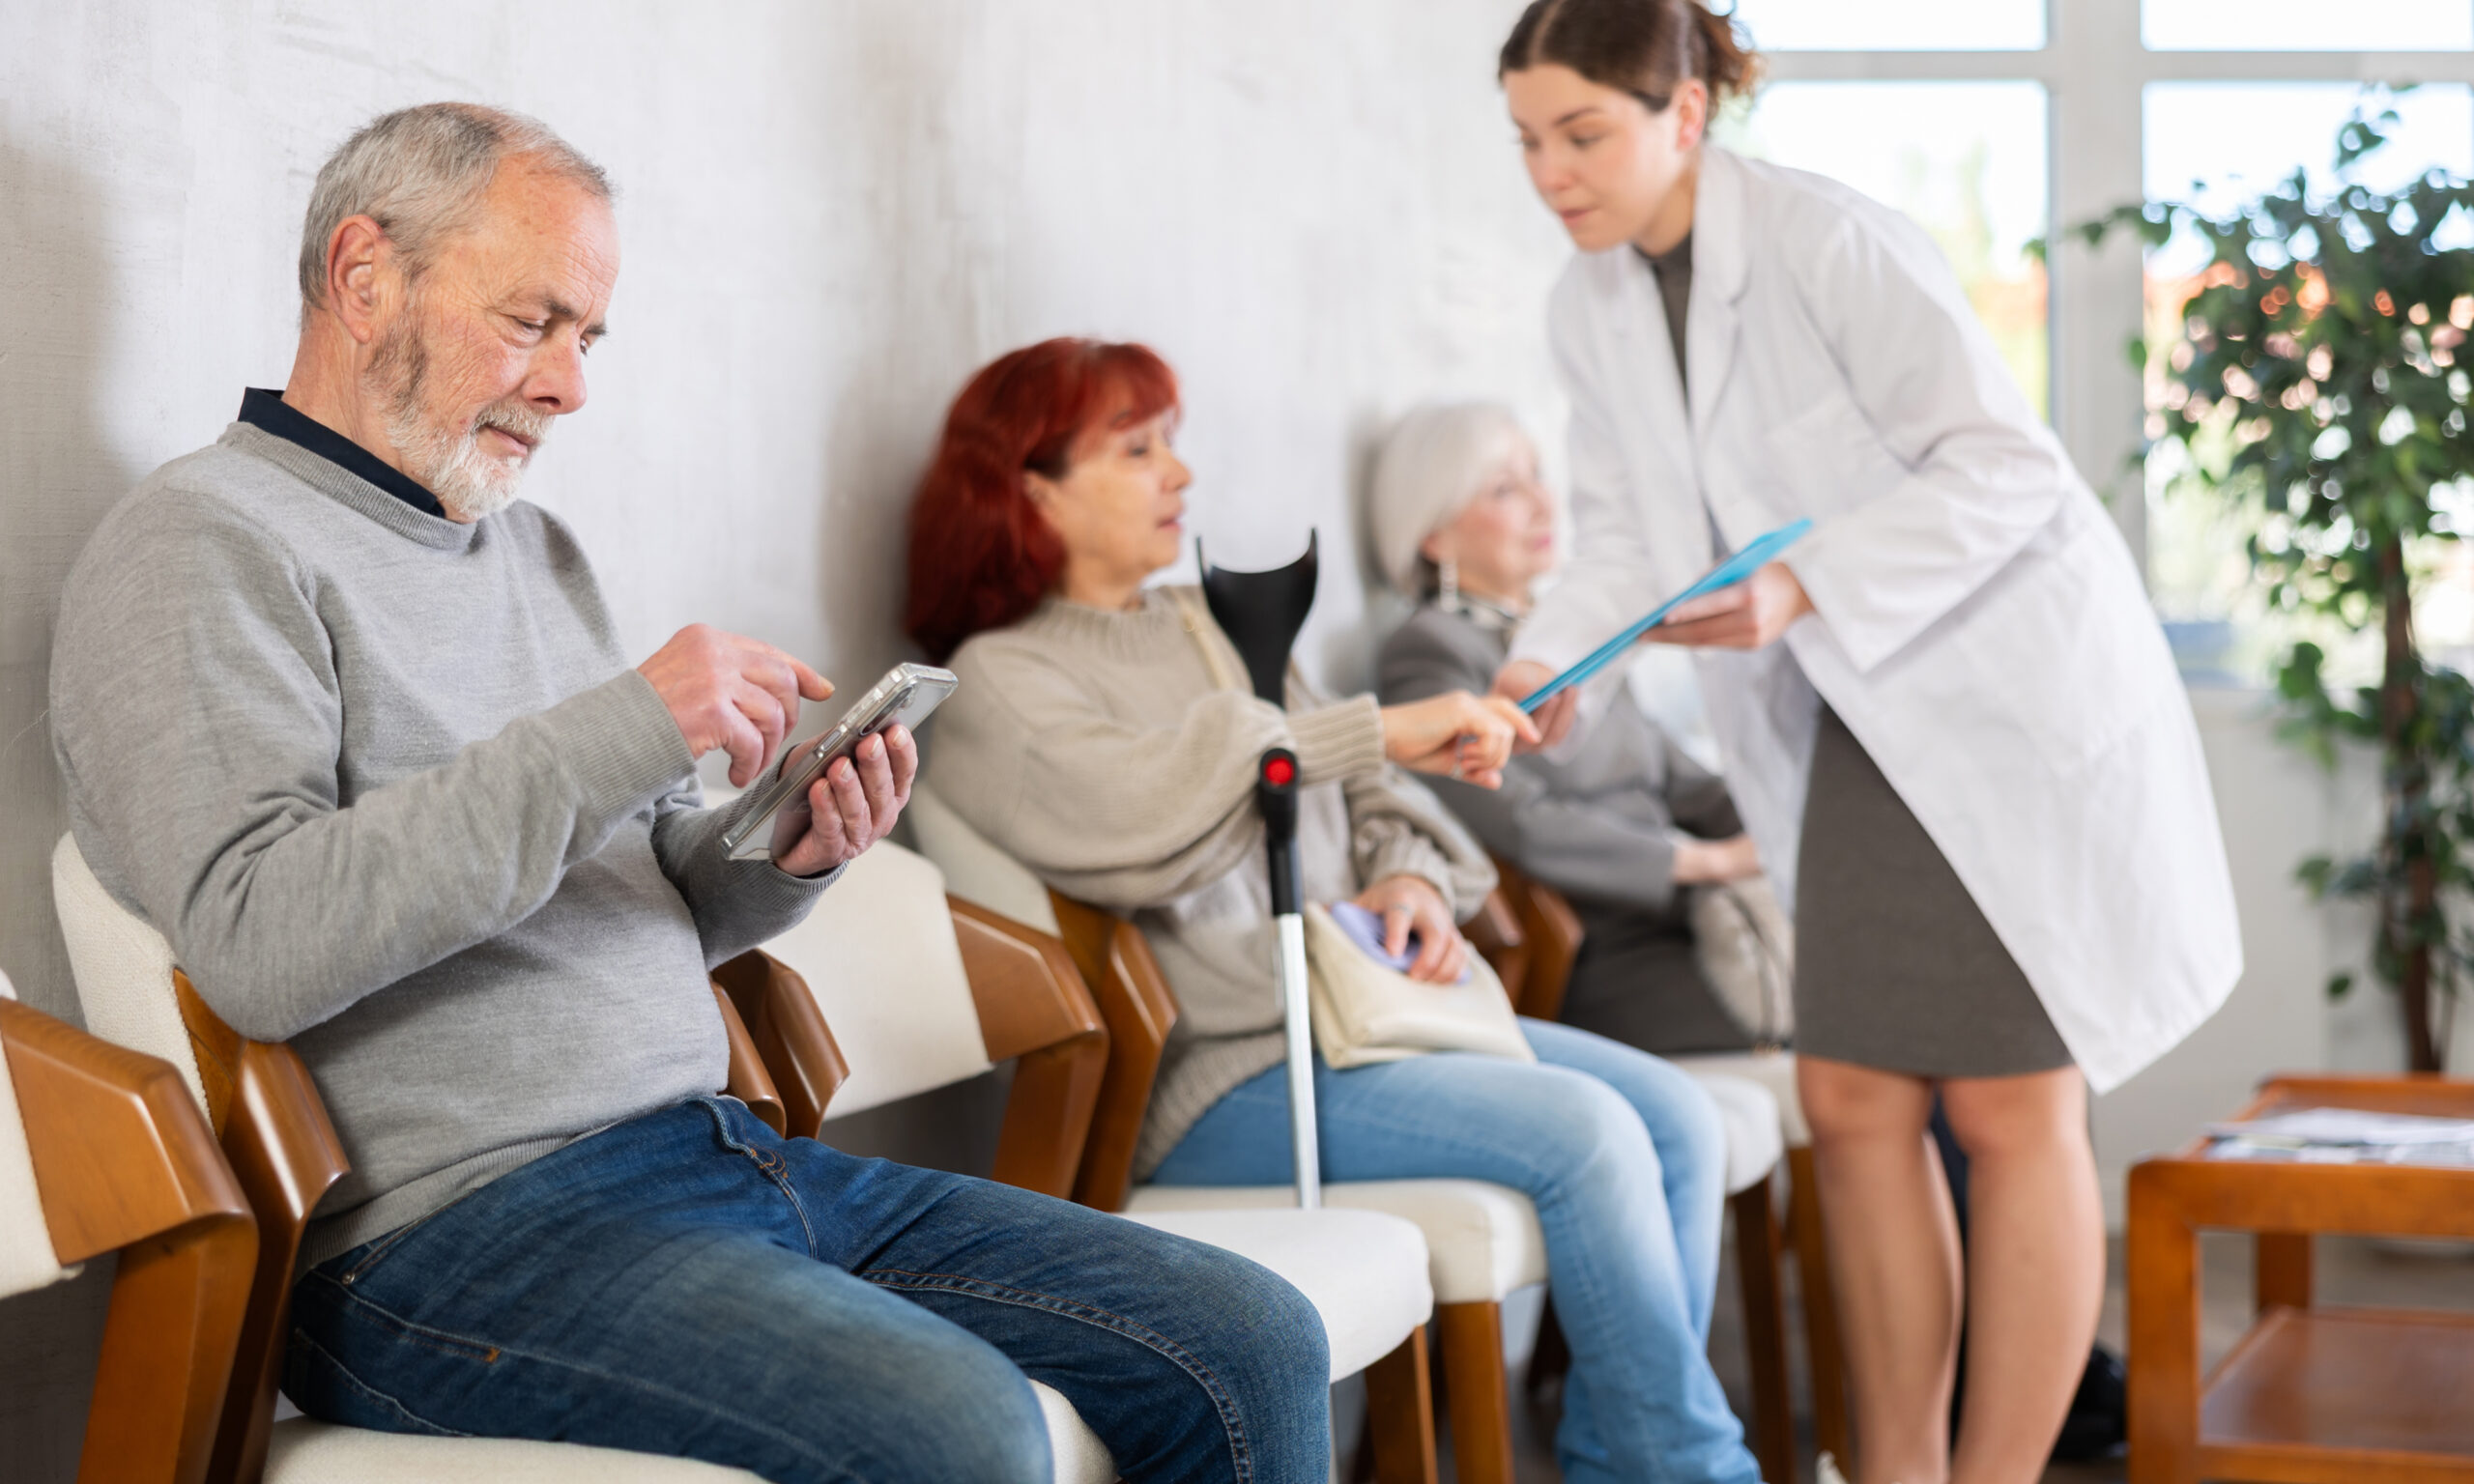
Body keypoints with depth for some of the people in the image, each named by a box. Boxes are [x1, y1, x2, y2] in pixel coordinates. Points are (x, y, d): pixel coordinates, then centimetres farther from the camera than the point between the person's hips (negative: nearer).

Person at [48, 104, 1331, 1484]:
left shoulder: (537, 548, 21)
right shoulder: (206, 543, -5)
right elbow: (256, 942, -21)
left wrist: (785, 861, 1)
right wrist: (620, 730, -21)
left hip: (725, 1154, 8)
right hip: (454, 1219, -8)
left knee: (1252, 1346, -3)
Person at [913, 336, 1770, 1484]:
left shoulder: (1217, 631, 21)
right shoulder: (999, 680, -4)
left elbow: (1362, 801, 24)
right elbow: (1135, 813, -23)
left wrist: (1410, 878, -1)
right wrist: (1383, 729, -25)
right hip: (1224, 1074, -8)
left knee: (1677, 1114, -8)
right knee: (1584, 1133, -23)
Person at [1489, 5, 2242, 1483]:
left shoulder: (1833, 243, -21)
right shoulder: (1593, 308, 2)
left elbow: (2005, 467, -21)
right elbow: (1628, 534, 6)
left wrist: (1802, 589, -31)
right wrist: (1541, 669, -12)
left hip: (2017, 692, -7)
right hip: (1866, 727, 7)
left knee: (2009, 1104, -3)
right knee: (1854, 1100, 5)